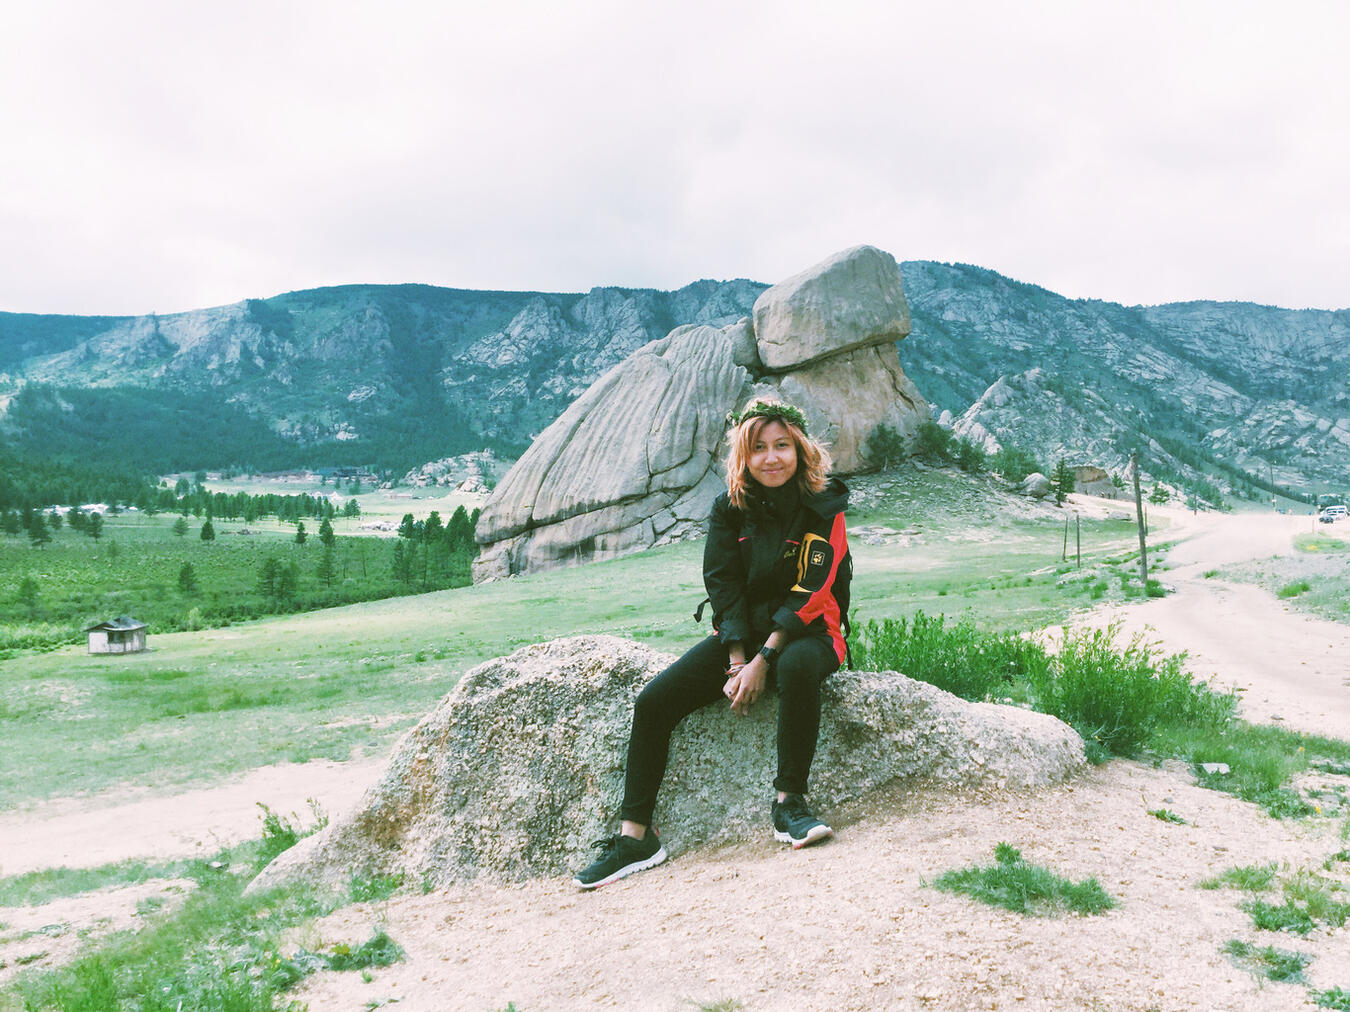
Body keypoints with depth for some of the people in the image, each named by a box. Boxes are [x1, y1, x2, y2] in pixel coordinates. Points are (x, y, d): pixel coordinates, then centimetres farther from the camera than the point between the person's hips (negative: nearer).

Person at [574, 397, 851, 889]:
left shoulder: (824, 506, -8)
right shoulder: (730, 507, 1)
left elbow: (810, 593, -14)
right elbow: (724, 586, -2)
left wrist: (763, 660, -22)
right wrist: (737, 660, -15)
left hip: (806, 632, -3)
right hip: (742, 632, 4)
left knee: (796, 667, -41)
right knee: (653, 700, -15)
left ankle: (789, 803, -27)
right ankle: (635, 835, -10)